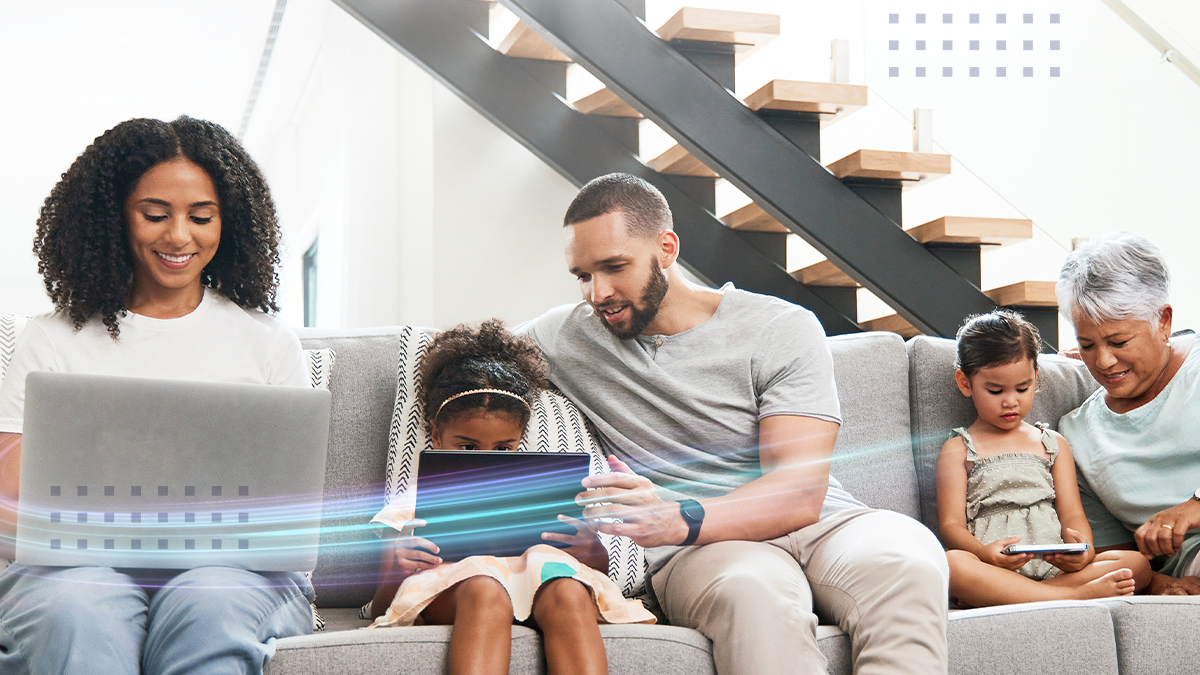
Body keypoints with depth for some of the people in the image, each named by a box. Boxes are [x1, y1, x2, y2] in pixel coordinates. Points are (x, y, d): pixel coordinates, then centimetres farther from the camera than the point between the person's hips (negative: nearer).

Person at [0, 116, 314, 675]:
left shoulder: (267, 340, 16)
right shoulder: (53, 341, 14)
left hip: (232, 566, 1)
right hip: (79, 567, 0)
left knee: (208, 610, -36)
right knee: (77, 614, -36)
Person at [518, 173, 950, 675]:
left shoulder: (782, 328, 1)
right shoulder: (562, 337, 10)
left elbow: (799, 493, -9)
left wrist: (677, 520, -27)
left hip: (821, 523, 1)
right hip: (693, 552, 0)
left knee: (906, 562, -35)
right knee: (753, 592, -38)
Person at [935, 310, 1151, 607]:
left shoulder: (1053, 444, 24)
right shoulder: (957, 450, 13)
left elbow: (1072, 514, 16)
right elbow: (952, 524, 3)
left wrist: (1083, 551, -9)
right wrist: (986, 554, -21)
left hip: (1055, 568, 4)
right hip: (994, 568, -4)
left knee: (1137, 563, -20)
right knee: (952, 564, -37)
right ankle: (1077, 595, -38)